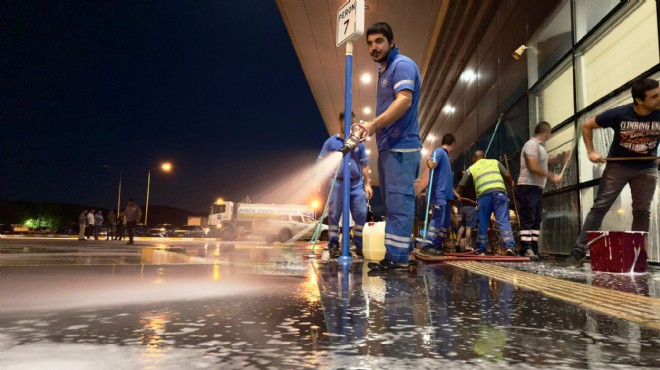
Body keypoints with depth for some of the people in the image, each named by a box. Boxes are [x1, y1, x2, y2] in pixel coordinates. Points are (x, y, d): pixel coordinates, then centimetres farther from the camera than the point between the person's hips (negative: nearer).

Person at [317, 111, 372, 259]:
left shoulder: (359, 143, 11)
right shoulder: (331, 142, 4)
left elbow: (365, 165, 13)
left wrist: (367, 184, 8)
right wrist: (319, 182, -6)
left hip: (357, 184, 2)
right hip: (338, 183, -2)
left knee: (361, 214, -1)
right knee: (334, 215, -1)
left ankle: (358, 245, 10)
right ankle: (333, 245, 7)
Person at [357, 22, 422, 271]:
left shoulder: (402, 65, -8)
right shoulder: (385, 70, 22)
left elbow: (405, 100, -24)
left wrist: (373, 124, -30)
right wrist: (371, 128, 17)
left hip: (401, 147, -10)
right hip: (388, 147, 10)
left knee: (399, 202, -11)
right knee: (393, 203, 12)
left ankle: (398, 257, -8)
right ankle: (401, 251, 20)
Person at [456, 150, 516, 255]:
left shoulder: (471, 169, 23)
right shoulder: (495, 162, 25)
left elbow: (460, 186, 22)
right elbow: (507, 175, 14)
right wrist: (511, 185, 33)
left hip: (484, 194, 0)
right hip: (499, 192, 0)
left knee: (483, 223, 8)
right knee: (504, 221, -1)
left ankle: (481, 249, 12)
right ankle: (509, 246, -13)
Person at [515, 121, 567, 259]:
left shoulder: (540, 146, 19)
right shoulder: (532, 144, -12)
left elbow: (548, 161, 29)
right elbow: (533, 167, -21)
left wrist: (561, 157, 12)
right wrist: (551, 176, -15)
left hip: (537, 188, 10)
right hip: (528, 187, -10)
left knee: (536, 220, 8)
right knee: (528, 220, -12)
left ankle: (534, 250, 11)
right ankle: (526, 250, -12)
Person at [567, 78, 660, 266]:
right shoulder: (618, 114, -19)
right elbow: (586, 125, -5)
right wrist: (591, 152, -12)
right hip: (617, 165, -2)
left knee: (642, 211, 2)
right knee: (600, 206, -7)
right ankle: (579, 250, -4)